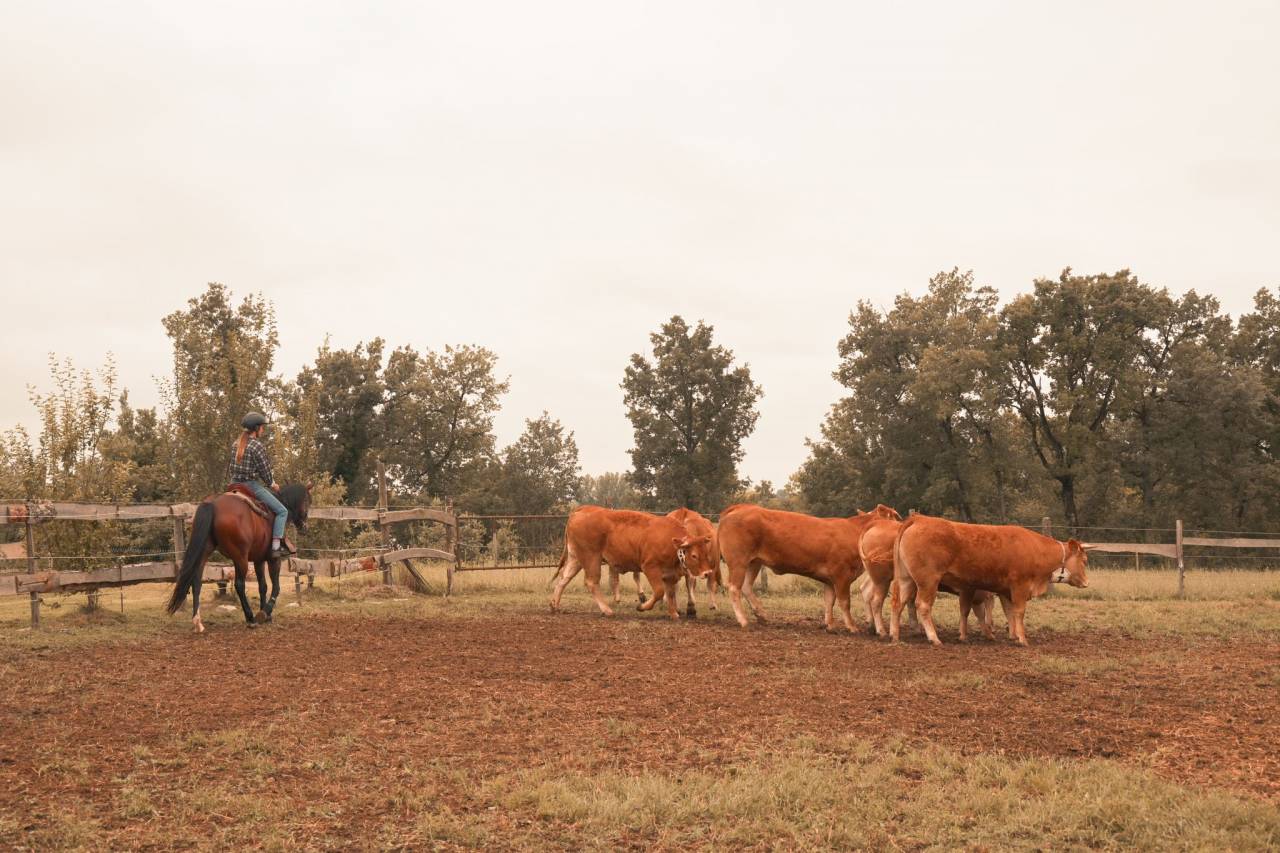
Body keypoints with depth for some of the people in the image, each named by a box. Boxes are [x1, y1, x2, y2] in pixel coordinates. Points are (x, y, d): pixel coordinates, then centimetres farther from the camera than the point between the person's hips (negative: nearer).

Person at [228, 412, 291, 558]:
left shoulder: (236, 444, 10)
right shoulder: (257, 446, -14)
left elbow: (234, 468, 16)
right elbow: (264, 470, -10)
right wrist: (271, 484, 9)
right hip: (252, 485, -8)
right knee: (282, 511, -2)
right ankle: (276, 547, -11)